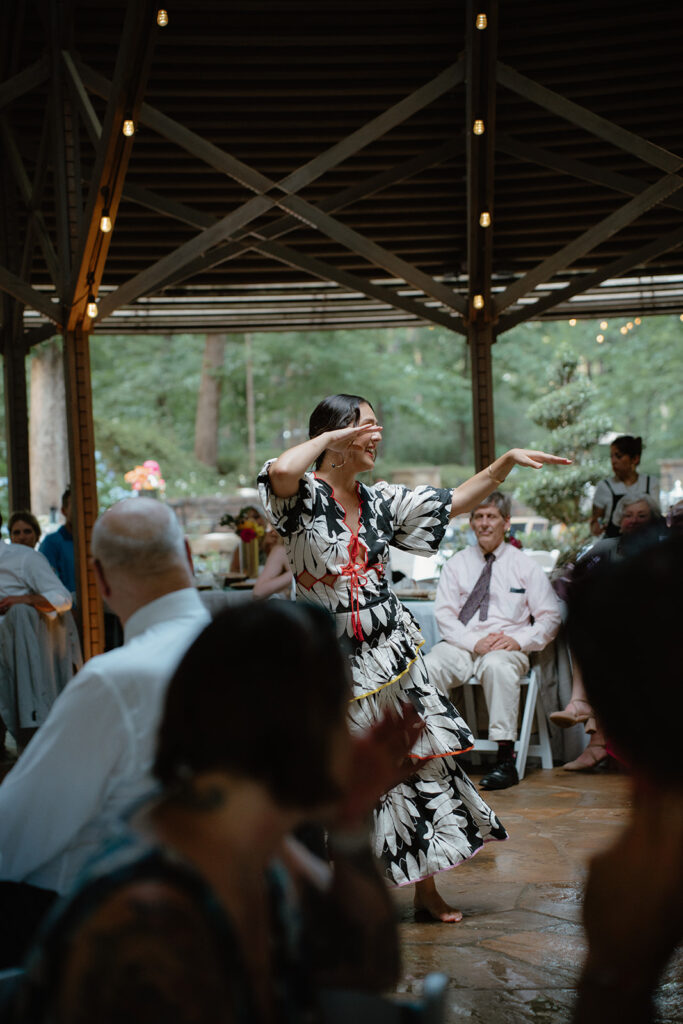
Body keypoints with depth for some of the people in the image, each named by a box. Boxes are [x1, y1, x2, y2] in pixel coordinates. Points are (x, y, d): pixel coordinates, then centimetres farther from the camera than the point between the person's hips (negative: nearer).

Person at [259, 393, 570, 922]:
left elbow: (458, 500, 14)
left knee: (421, 761, 8)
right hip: (333, 659, -6)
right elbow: (281, 470, -35)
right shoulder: (304, 497, -11)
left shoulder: (382, 501, 7)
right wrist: (330, 436, -19)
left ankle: (426, 889, 23)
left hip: (393, 652, 6)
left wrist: (508, 460, 3)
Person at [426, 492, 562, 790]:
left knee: (497, 665, -39)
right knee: (429, 666, -31)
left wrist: (518, 640, -12)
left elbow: (550, 616, 7)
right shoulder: (456, 564, 14)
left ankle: (506, 760, -37)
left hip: (508, 647, -2)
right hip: (461, 645, 2)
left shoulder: (525, 566, 11)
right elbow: (444, 614, 5)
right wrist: (474, 642, -13)